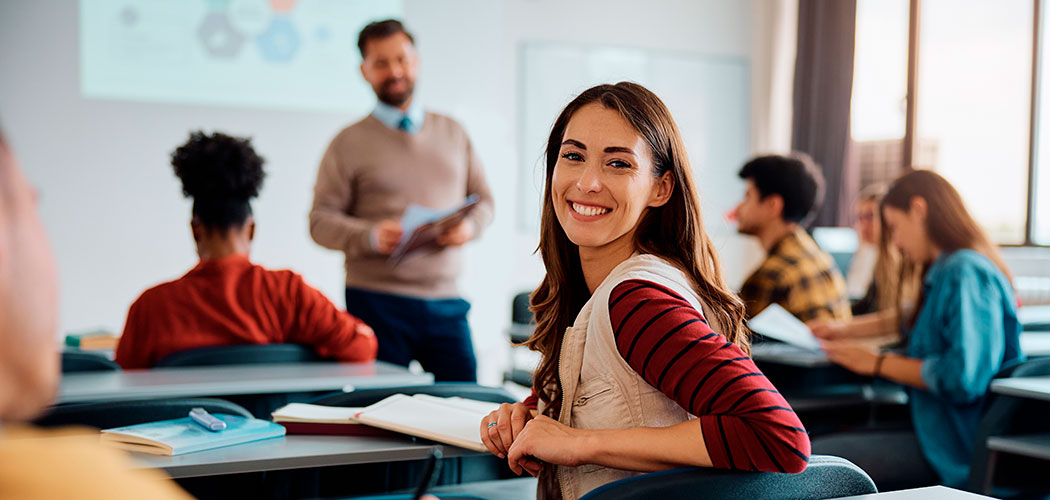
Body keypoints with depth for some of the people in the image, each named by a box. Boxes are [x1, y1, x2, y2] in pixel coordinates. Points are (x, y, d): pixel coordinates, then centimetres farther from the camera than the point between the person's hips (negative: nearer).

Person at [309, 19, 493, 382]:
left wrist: (469, 226, -5)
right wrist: (372, 236, -19)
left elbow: (483, 200, 18)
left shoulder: (453, 133, 15)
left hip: (445, 299, 3)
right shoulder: (350, 143, 4)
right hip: (376, 301, -3)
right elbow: (321, 221, -1)